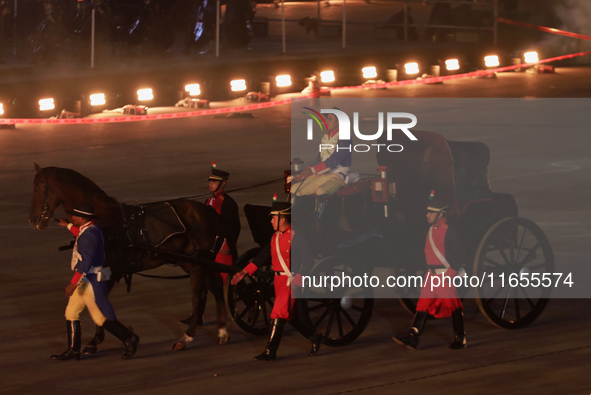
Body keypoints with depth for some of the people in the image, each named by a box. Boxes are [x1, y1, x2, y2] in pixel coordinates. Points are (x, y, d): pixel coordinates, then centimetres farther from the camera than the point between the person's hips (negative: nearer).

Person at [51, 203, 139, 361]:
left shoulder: (89, 234, -21)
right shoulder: (90, 229, 10)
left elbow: (86, 261, -28)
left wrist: (73, 283, -28)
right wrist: (68, 225, 45)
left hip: (92, 282, -10)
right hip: (84, 280, 10)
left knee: (101, 318, -4)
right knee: (71, 313, 10)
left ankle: (129, 339, 6)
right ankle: (73, 350, 15)